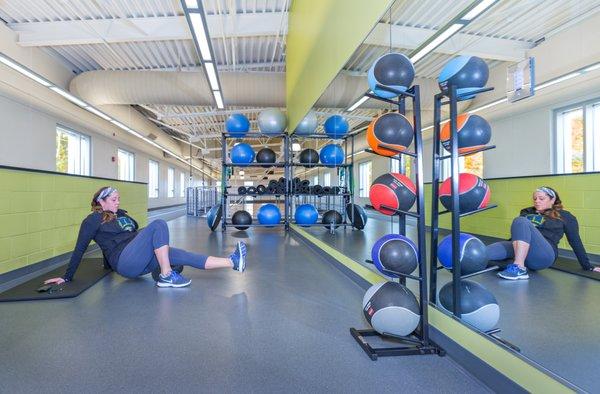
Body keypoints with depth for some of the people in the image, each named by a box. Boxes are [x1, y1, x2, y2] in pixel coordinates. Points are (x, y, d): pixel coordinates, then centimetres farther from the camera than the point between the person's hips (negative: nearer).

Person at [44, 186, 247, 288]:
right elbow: (80, 249, 4)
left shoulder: (121, 214, 23)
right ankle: (166, 276, -26)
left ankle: (233, 262, -21)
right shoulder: (93, 220, 3)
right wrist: (67, 277, 3)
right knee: (158, 224, -24)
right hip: (124, 261, -7)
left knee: (182, 255, -12)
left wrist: (159, 246, 27)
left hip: (141, 261, 7)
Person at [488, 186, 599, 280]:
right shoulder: (527, 212, 27)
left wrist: (588, 266, 16)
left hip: (543, 255, -4)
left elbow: (575, 242, 18)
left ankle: (519, 268, -39)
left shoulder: (565, 216, 18)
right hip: (518, 248, 4)